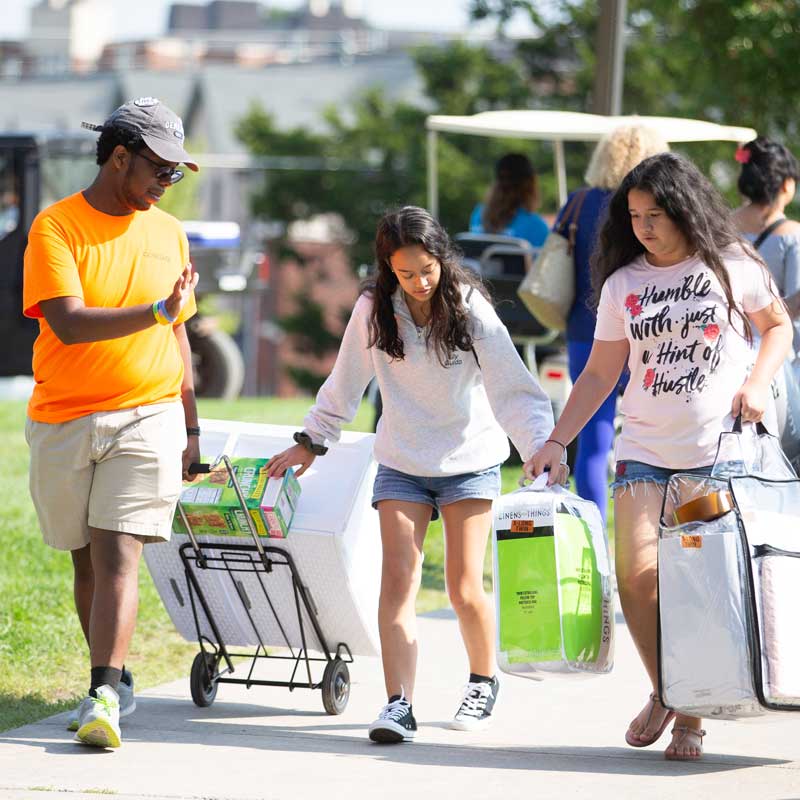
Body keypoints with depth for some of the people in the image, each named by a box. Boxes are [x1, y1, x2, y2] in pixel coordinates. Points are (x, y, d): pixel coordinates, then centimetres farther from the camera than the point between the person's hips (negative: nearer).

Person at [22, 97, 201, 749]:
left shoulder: (168, 233, 11)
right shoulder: (57, 226, -4)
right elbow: (69, 324, -17)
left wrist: (189, 427, 19)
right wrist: (156, 311, -21)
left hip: (147, 417, 1)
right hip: (64, 420, -1)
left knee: (117, 554, -12)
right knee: (88, 561, 9)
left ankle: (104, 696, -18)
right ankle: (118, 679, 25)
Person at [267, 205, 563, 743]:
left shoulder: (470, 310, -14)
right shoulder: (374, 310, -7)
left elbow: (512, 387, -18)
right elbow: (345, 384, 7)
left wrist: (542, 447, -29)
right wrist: (311, 442, 13)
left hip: (470, 462, -2)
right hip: (401, 465, 2)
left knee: (465, 588, -2)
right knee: (398, 581, -12)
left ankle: (483, 682, 24)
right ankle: (399, 705, -16)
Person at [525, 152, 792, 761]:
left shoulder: (731, 265, 2)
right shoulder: (622, 284, 9)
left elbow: (778, 327, 14)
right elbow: (600, 373, 13)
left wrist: (757, 383, -3)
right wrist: (557, 440, 5)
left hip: (721, 453, -2)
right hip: (644, 453, 2)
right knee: (638, 573, -14)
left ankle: (692, 716, 10)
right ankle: (662, 693, 8)